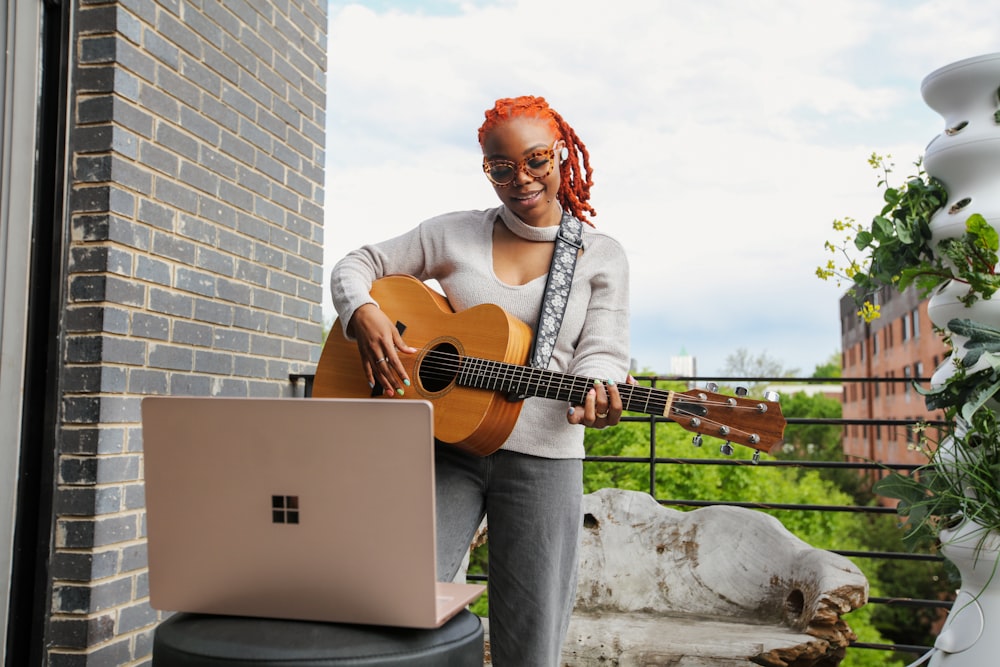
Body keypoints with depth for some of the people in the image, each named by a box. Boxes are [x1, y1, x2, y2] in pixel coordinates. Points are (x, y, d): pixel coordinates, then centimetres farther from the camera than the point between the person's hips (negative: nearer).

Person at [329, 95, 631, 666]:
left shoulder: (601, 256, 6)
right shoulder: (453, 234, 8)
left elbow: (602, 352, -1)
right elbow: (356, 265, 12)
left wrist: (592, 398, -25)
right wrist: (364, 314, -11)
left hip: (542, 457, 0)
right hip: (443, 445, 1)